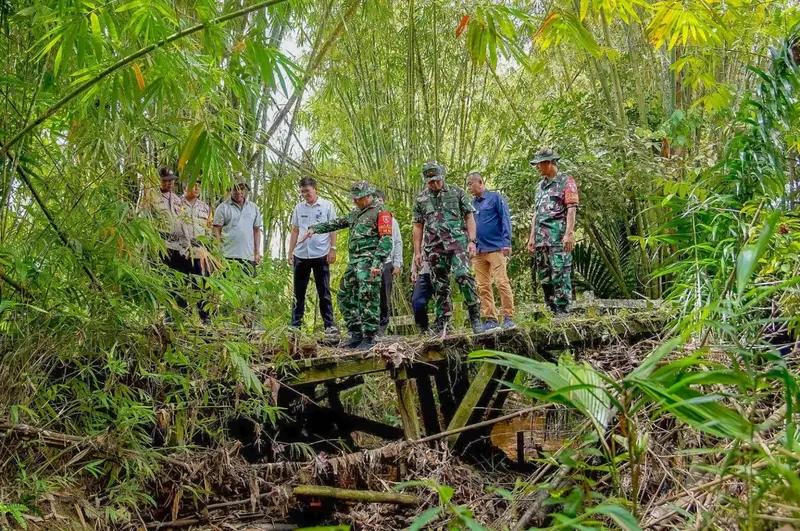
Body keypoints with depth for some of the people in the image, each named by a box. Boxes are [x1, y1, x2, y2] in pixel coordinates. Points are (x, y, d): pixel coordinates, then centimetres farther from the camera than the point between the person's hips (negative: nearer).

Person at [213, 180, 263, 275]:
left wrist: (257, 252, 10)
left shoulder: (253, 208, 15)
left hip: (249, 256, 3)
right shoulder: (223, 207, 4)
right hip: (228, 256, -3)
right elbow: (216, 230, 1)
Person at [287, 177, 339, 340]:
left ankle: (330, 325, 3)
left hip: (321, 255, -4)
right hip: (301, 255, 4)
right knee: (299, 293, 9)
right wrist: (290, 252, 7)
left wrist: (332, 249, -8)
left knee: (324, 293, 0)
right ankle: (295, 325, 15)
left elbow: (333, 229, 0)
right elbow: (294, 231, 13)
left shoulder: (327, 206, 1)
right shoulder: (298, 208, 10)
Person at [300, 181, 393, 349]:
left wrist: (377, 263, -23)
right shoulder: (355, 213, 21)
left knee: (368, 298, -12)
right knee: (345, 296, 9)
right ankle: (356, 334, 16)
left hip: (369, 261, -9)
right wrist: (314, 228, 18)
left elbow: (386, 240, -14)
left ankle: (369, 337, -6)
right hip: (354, 261, 9)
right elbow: (336, 223, 28)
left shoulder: (380, 212, -5)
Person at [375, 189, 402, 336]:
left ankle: (382, 326, 11)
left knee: (385, 298, 4)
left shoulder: (391, 221, 10)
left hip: (386, 263, 1)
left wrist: (397, 264, 1)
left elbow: (398, 243, 9)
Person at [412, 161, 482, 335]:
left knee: (463, 275, -20)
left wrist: (472, 241, -5)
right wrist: (417, 252, 9)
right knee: (440, 285, 5)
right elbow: (418, 227, 14)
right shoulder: (421, 199, 11)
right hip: (435, 247, 3)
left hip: (458, 242, -2)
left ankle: (475, 317, -10)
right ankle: (441, 324, 12)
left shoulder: (456, 193, 5)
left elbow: (469, 217, 5)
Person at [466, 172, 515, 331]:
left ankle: (508, 317, -2)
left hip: (496, 248, -6)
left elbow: (505, 220, -5)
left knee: (502, 282, -8)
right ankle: (490, 319, 9)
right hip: (478, 251, 6)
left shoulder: (495, 197, 1)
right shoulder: (472, 204, 16)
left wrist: (506, 243, -13)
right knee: (483, 287, 4)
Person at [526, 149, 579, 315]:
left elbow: (571, 209, -9)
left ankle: (562, 313, -8)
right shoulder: (540, 186, 21)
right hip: (541, 239, 8)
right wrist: (532, 237, 17)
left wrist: (569, 234, -19)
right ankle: (551, 311, 15)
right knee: (543, 277, 8)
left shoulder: (566, 181, 0)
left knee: (560, 276, -10)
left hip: (558, 237, -8)